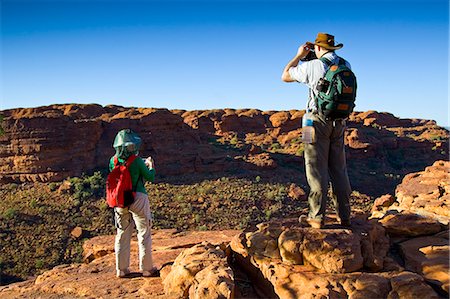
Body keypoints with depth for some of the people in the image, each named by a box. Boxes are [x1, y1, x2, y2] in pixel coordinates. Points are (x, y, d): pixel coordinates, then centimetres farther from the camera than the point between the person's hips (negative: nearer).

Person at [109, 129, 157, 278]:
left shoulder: (113, 161, -2)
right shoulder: (137, 161, -16)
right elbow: (150, 177, -4)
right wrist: (151, 166, 18)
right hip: (138, 199, -4)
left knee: (122, 235, 15)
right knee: (144, 234, 8)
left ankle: (121, 269, 21)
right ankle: (146, 268, 15)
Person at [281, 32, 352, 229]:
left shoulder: (313, 66, -10)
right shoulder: (346, 66, 6)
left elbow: (285, 76, 3)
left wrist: (299, 55, 12)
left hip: (318, 121, -5)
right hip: (339, 123, 5)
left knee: (317, 170, -1)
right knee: (339, 170, 11)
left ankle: (317, 217, 1)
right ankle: (344, 216, 15)